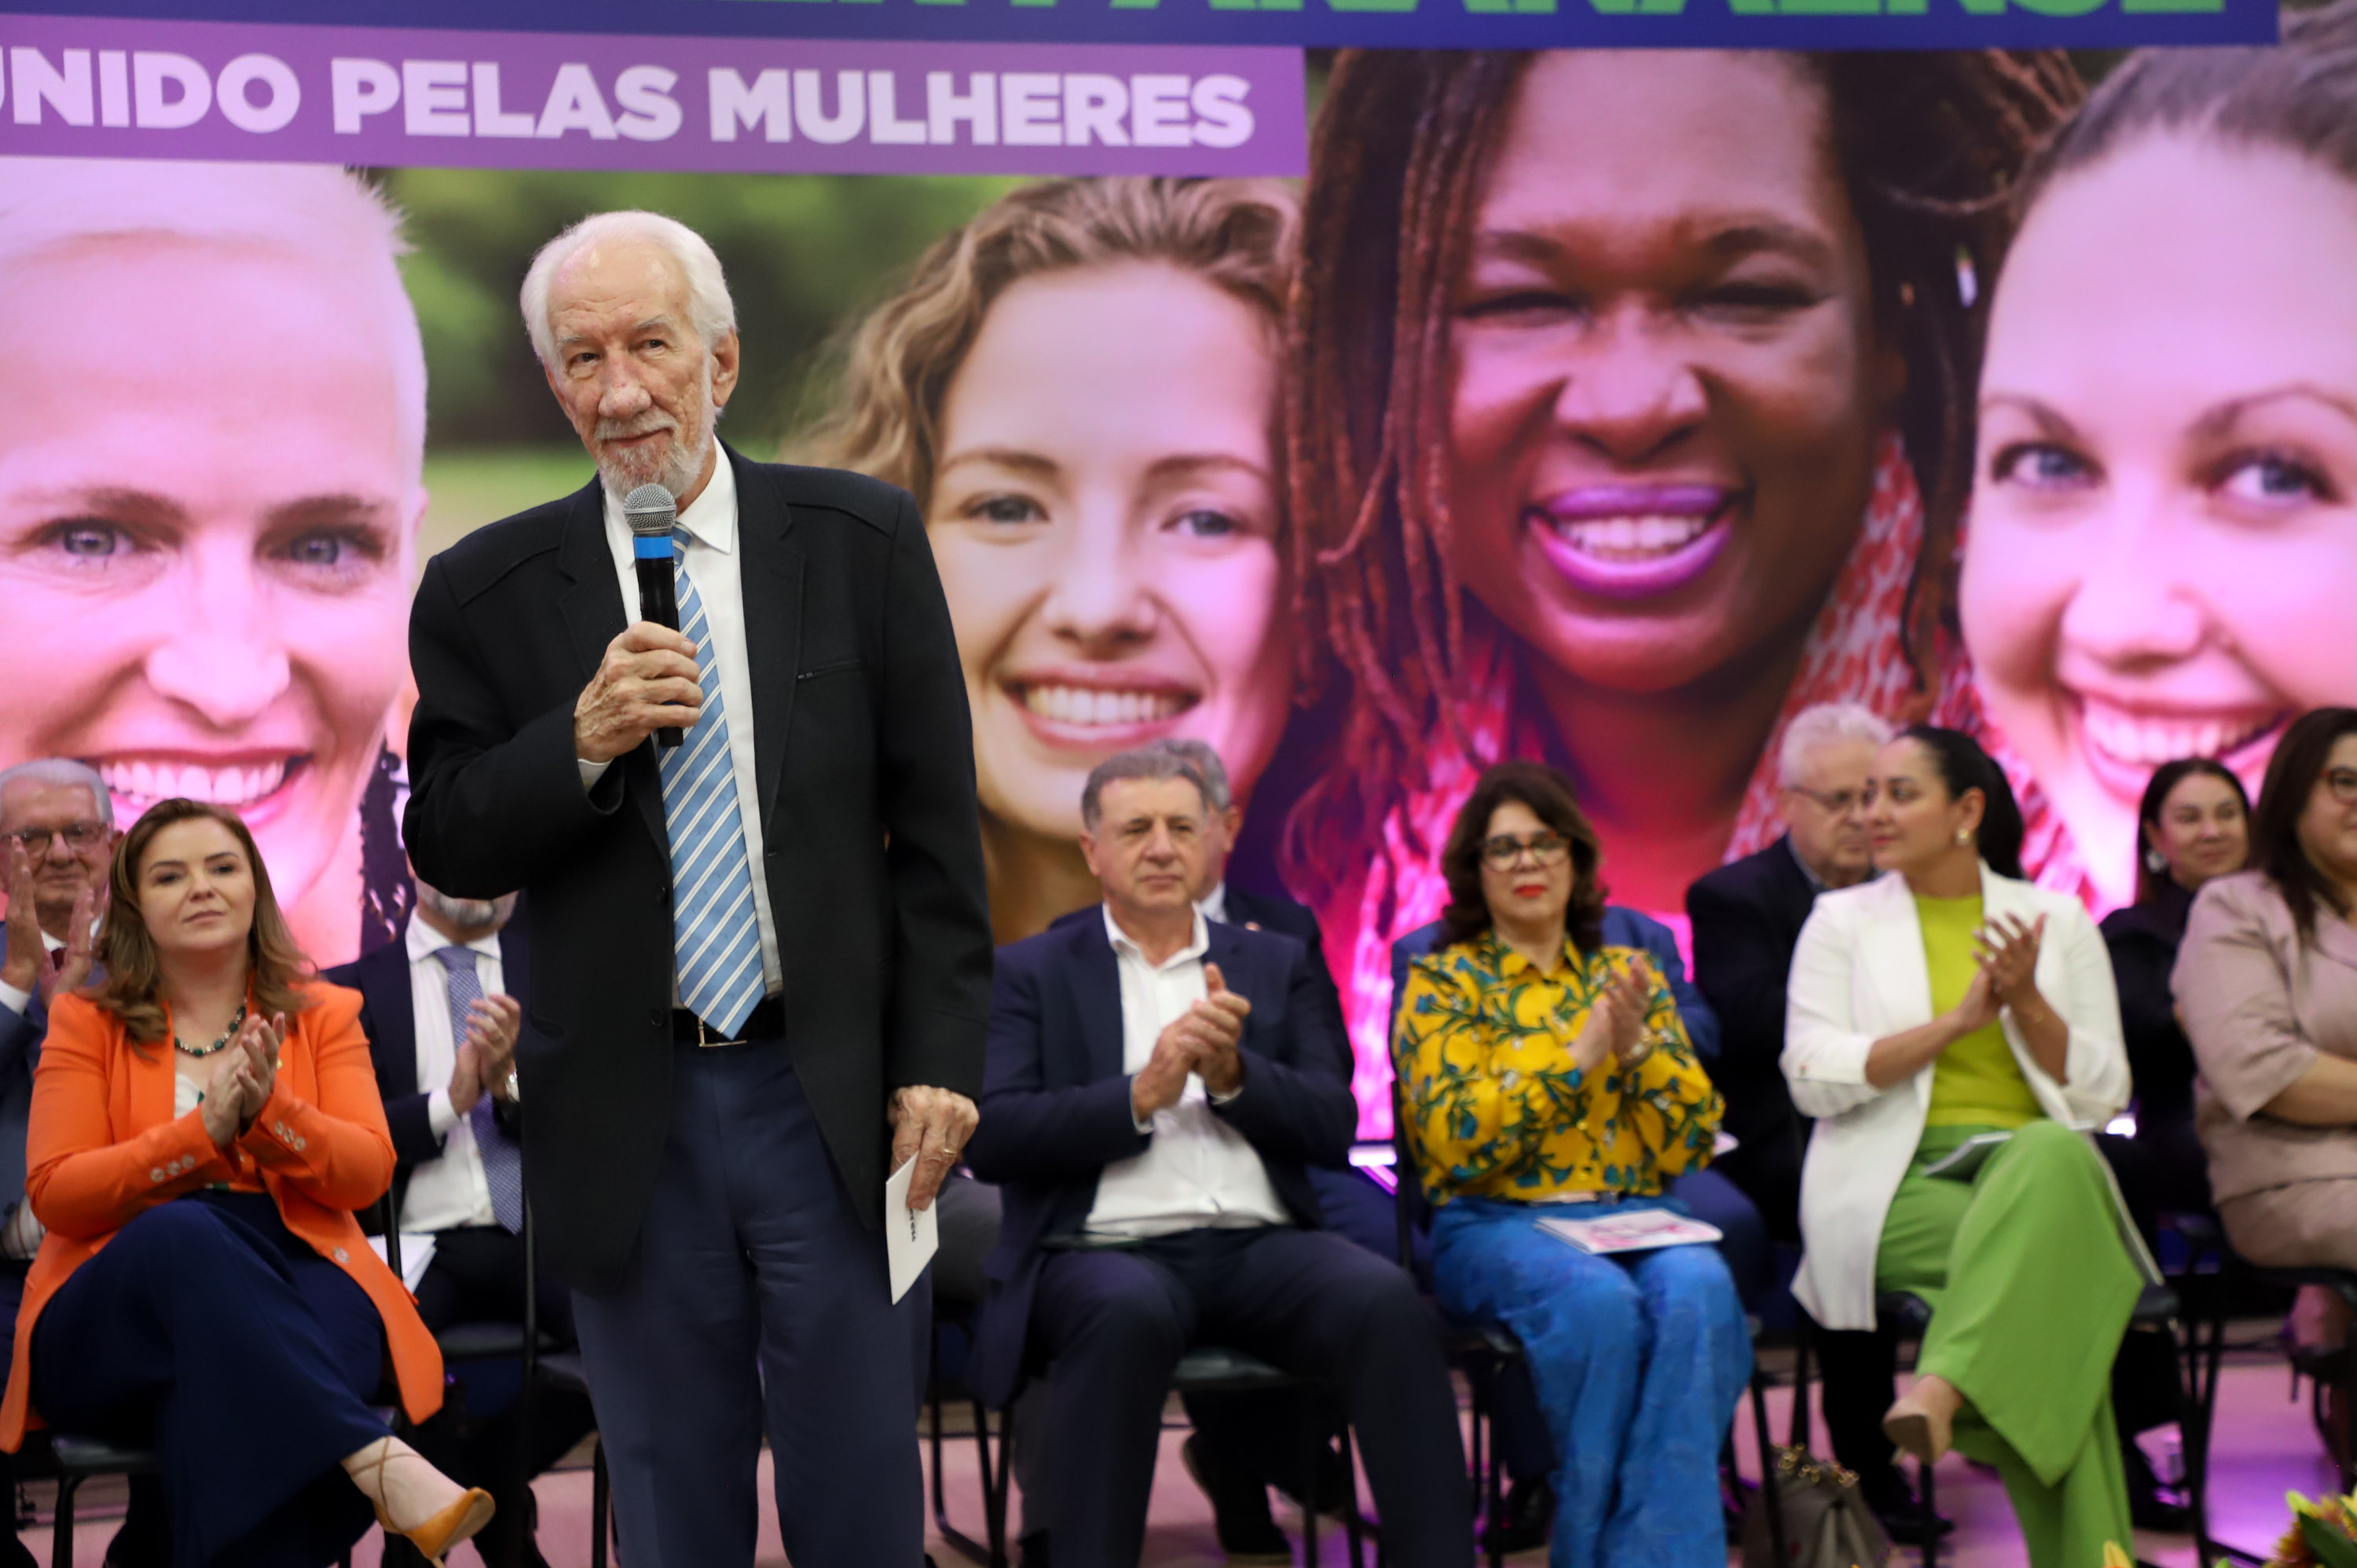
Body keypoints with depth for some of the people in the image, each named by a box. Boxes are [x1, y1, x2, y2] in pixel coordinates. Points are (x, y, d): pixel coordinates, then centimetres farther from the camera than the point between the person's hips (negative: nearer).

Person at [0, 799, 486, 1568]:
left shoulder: (322, 1014, 15)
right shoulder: (87, 1022, 11)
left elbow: (368, 1174, 4)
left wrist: (269, 1111, -15)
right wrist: (204, 1130, -13)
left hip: (289, 1287, 1)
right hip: (116, 1316, -1)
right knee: (184, 1231, -38)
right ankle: (380, 1464, -50)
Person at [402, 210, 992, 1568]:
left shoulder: (862, 540, 0)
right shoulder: (487, 591, 1)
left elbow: (936, 827, 1)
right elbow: (446, 848, 2)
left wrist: (939, 1059, -4)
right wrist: (580, 742, -16)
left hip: (833, 1096, 0)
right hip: (626, 1122, 1)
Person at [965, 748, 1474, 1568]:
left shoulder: (1276, 962, 20)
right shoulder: (1031, 971, 13)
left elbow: (1332, 1126, 10)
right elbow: (990, 1140, -2)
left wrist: (1234, 1075, -9)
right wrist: (1141, 1095, -13)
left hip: (1263, 1245, 3)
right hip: (1109, 1251, -2)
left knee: (1388, 1301, -29)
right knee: (1130, 1313, -38)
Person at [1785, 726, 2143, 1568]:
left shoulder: (2057, 921, 16)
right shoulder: (1841, 920, 13)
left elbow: (2102, 1096, 10)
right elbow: (1812, 1078, -2)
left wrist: (2026, 1003, -7)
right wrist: (1956, 1020, -9)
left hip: (2040, 1168, 2)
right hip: (1898, 1184, -1)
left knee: (2054, 1154, -40)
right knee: (2045, 1258, -36)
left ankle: (1943, 1388, -52)